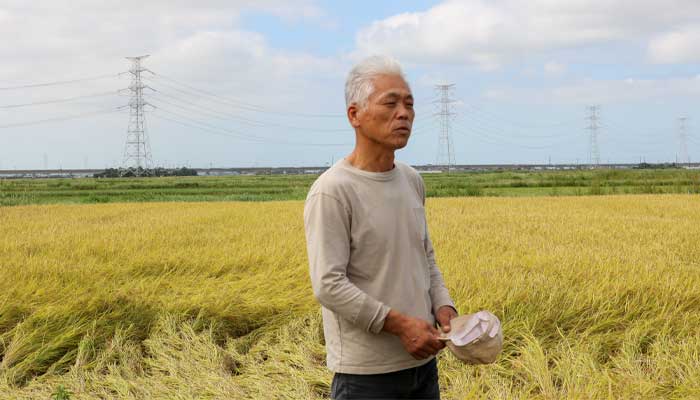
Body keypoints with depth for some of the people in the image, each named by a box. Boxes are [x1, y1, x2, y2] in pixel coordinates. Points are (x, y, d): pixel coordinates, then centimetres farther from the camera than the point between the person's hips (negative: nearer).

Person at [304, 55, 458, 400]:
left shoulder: (412, 181, 8)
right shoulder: (331, 192, -16)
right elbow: (328, 285, -20)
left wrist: (443, 307, 0)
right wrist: (401, 324, -20)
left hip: (423, 361, 7)